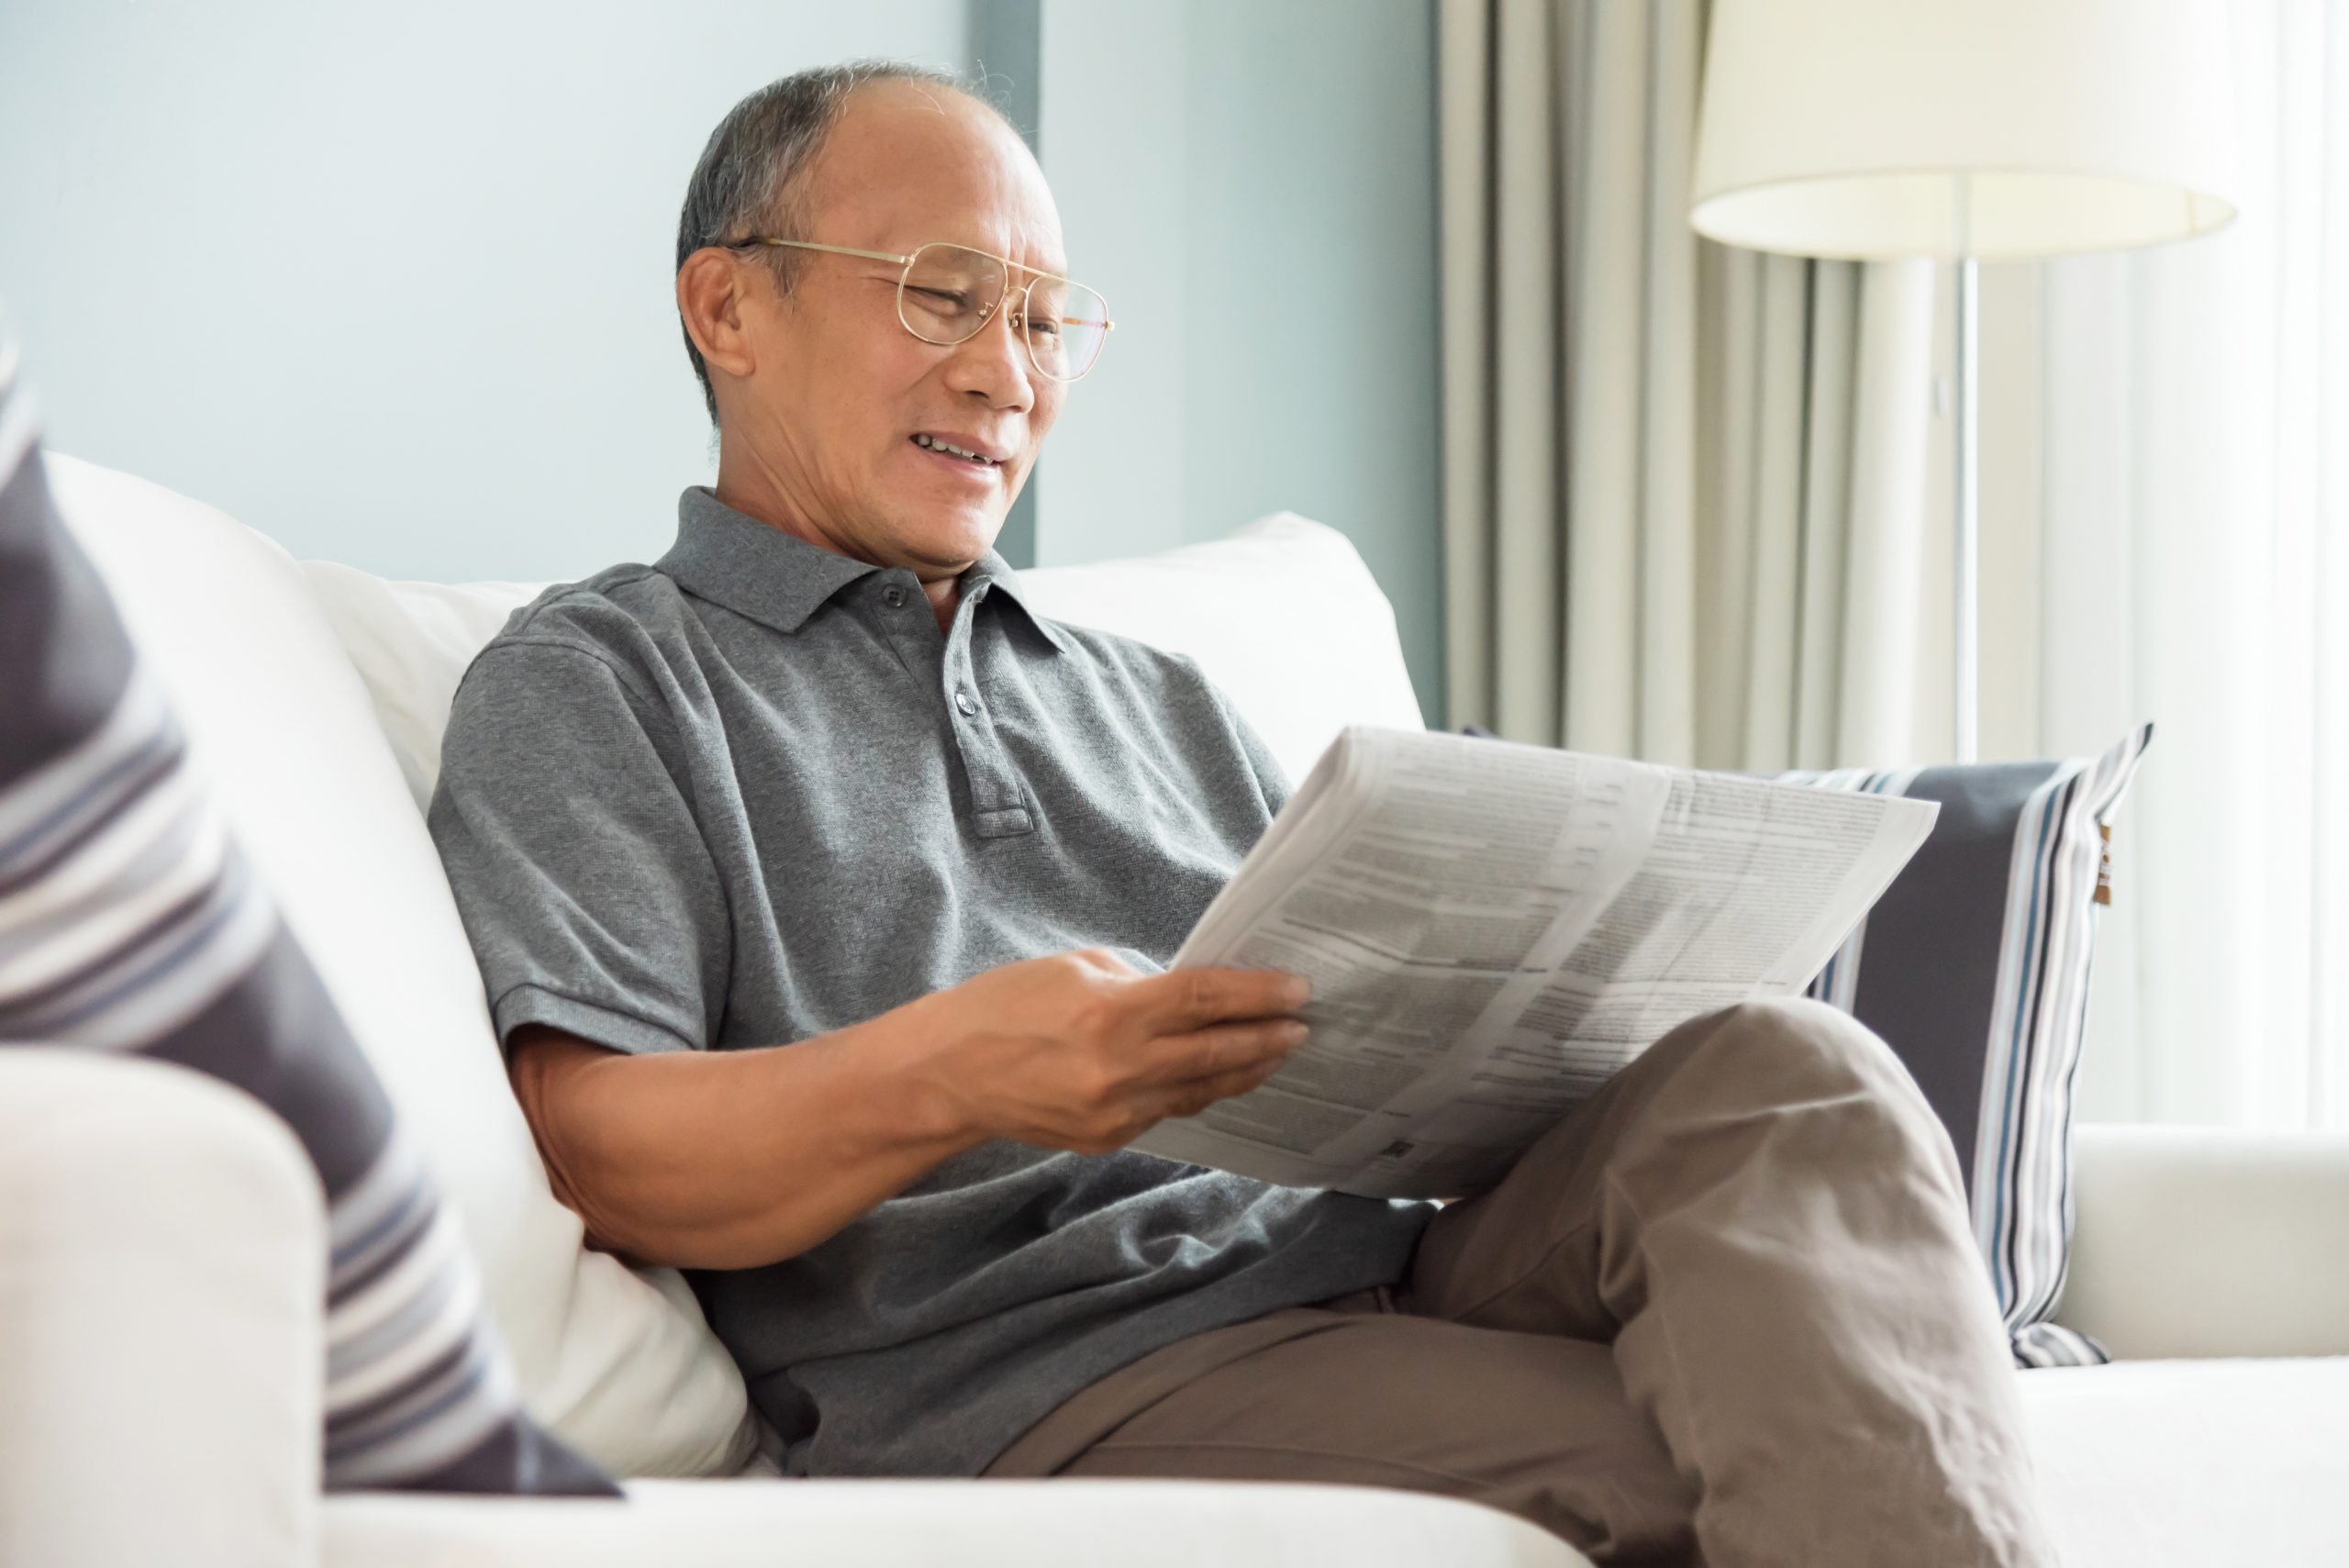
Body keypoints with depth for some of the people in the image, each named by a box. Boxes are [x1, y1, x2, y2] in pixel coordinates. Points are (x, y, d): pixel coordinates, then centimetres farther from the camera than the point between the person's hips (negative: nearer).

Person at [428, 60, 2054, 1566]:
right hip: (1035, 1370, -6)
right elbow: (583, 1144, -6)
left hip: (1371, 1252, 7)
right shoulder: (594, 686, 11)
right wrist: (947, 1075, -23)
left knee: (1778, 1071, -25)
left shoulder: (1158, 700, 31)